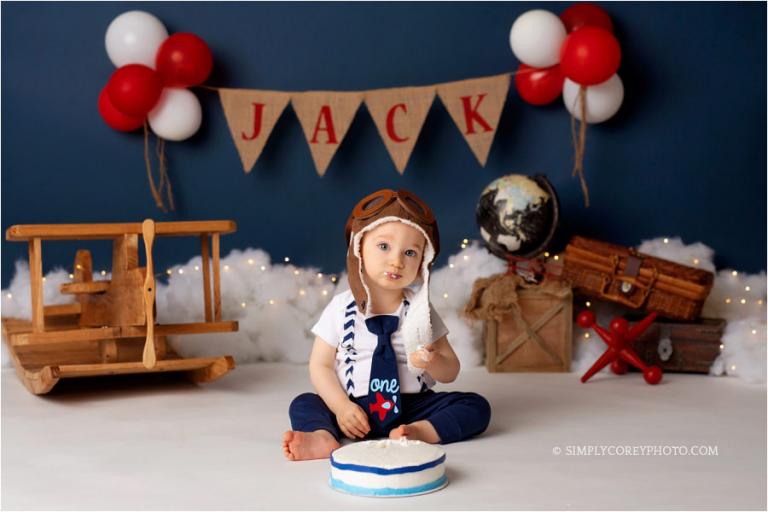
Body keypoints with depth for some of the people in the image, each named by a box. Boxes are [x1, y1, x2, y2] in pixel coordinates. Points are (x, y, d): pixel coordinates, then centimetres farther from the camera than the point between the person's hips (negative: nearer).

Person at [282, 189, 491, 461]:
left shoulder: (420, 310, 1)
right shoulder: (341, 308, -2)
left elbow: (451, 371, 4)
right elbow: (321, 365, -2)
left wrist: (433, 362, -20)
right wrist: (342, 407, -17)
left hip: (410, 406, 1)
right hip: (355, 408, -1)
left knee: (476, 406, -17)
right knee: (303, 404, -20)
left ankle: (419, 432, -36)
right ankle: (323, 436, -46)